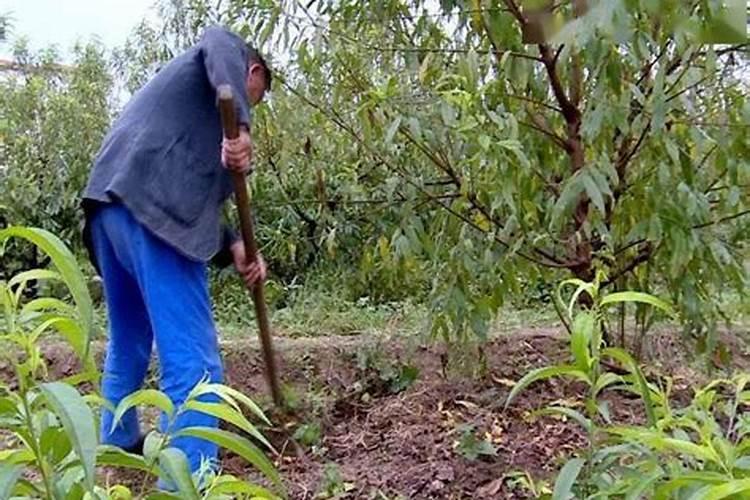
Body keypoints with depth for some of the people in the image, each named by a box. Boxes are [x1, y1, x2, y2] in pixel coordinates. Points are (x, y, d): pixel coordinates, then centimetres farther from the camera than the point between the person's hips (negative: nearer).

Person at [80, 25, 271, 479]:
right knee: (193, 361, -11)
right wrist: (240, 127, -25)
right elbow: (219, 48, -12)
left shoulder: (188, 91, 38)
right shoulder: (229, 48, 17)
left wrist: (233, 247, 15)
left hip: (109, 204, 9)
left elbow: (196, 190, 27)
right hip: (150, 209, -9)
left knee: (128, 341, 26)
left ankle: (119, 444, 44)